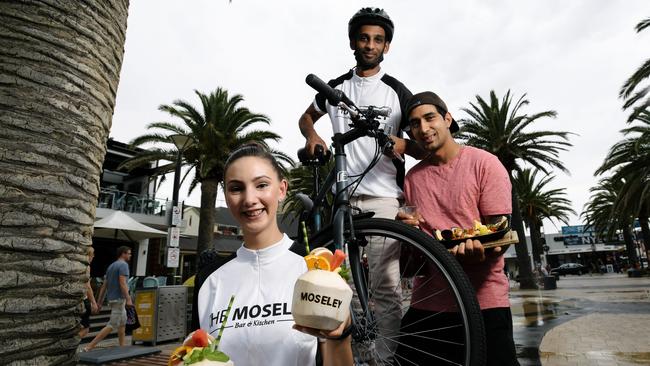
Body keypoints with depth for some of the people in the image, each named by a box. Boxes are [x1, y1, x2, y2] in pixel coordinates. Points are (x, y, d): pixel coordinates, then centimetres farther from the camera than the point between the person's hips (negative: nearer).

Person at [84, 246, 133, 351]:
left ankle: (122, 347, 21)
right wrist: (128, 299, -23)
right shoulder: (123, 265, -12)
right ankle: (89, 347, -9)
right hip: (119, 299, -10)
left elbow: (104, 285, 13)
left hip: (112, 298, 10)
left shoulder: (111, 266, 15)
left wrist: (99, 301, 15)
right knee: (112, 325, -7)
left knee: (123, 323, 17)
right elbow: (122, 283, -22)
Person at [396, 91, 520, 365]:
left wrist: (479, 251, -28)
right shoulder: (412, 178, 10)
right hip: (427, 302, 4)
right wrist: (406, 228, -7)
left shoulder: (484, 163, -3)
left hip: (483, 301, -3)